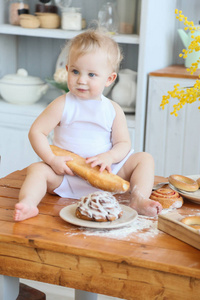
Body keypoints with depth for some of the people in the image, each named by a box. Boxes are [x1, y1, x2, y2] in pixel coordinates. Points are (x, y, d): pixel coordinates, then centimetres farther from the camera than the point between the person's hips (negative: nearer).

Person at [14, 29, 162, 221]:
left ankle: (138, 199, -26)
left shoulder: (113, 110, 2)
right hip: (67, 173, -2)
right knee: (38, 170, -25)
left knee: (144, 159, -9)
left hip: (106, 171, 2)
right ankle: (28, 203, -47)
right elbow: (36, 132, -7)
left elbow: (123, 144, 1)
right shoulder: (62, 105, -4)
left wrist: (109, 157, -22)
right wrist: (52, 159, -20)